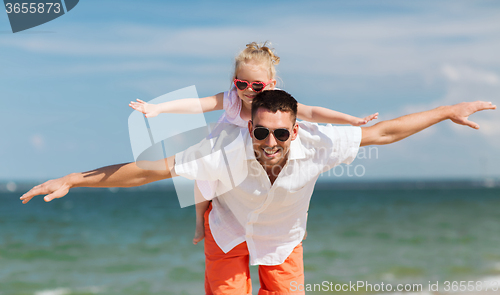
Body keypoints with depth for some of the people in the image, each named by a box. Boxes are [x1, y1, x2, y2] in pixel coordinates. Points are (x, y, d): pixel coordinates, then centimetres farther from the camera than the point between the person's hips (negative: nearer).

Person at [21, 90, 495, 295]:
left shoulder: (317, 145, -34)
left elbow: (383, 132, -22)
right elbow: (144, 171, -33)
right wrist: (72, 180, -32)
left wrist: (448, 111, -18)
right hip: (229, 234, -2)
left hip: (283, 241, 2)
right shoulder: (225, 155, -39)